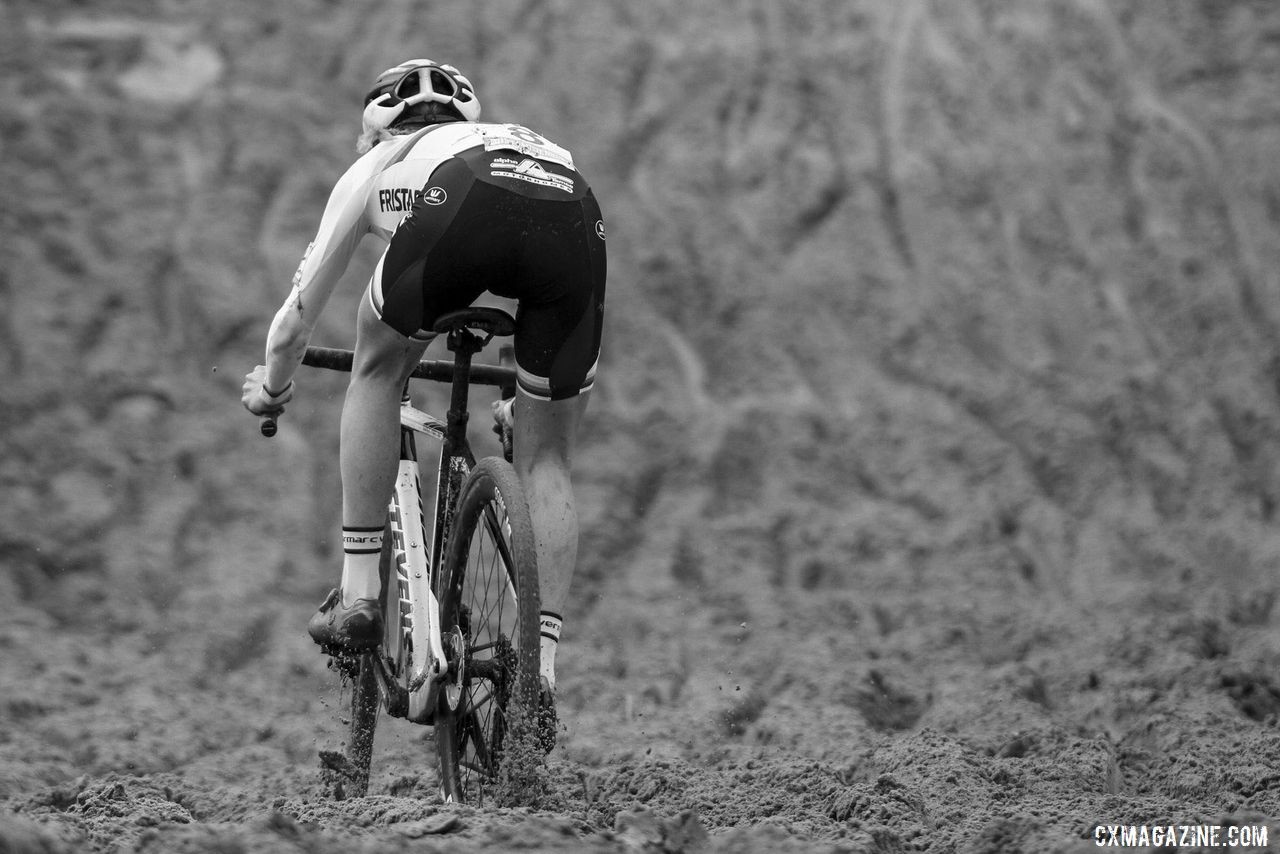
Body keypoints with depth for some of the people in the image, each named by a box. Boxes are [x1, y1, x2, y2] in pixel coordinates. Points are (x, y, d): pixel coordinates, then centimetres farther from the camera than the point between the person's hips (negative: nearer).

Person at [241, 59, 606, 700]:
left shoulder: (376, 167, 38)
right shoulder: (525, 137, 46)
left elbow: (295, 321, 43)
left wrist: (270, 390, 65)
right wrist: (525, 403, 73)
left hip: (461, 209, -2)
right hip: (577, 220, 3)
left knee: (379, 368, 27)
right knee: (546, 463, 18)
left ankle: (358, 597, 22)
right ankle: (540, 671, 8)